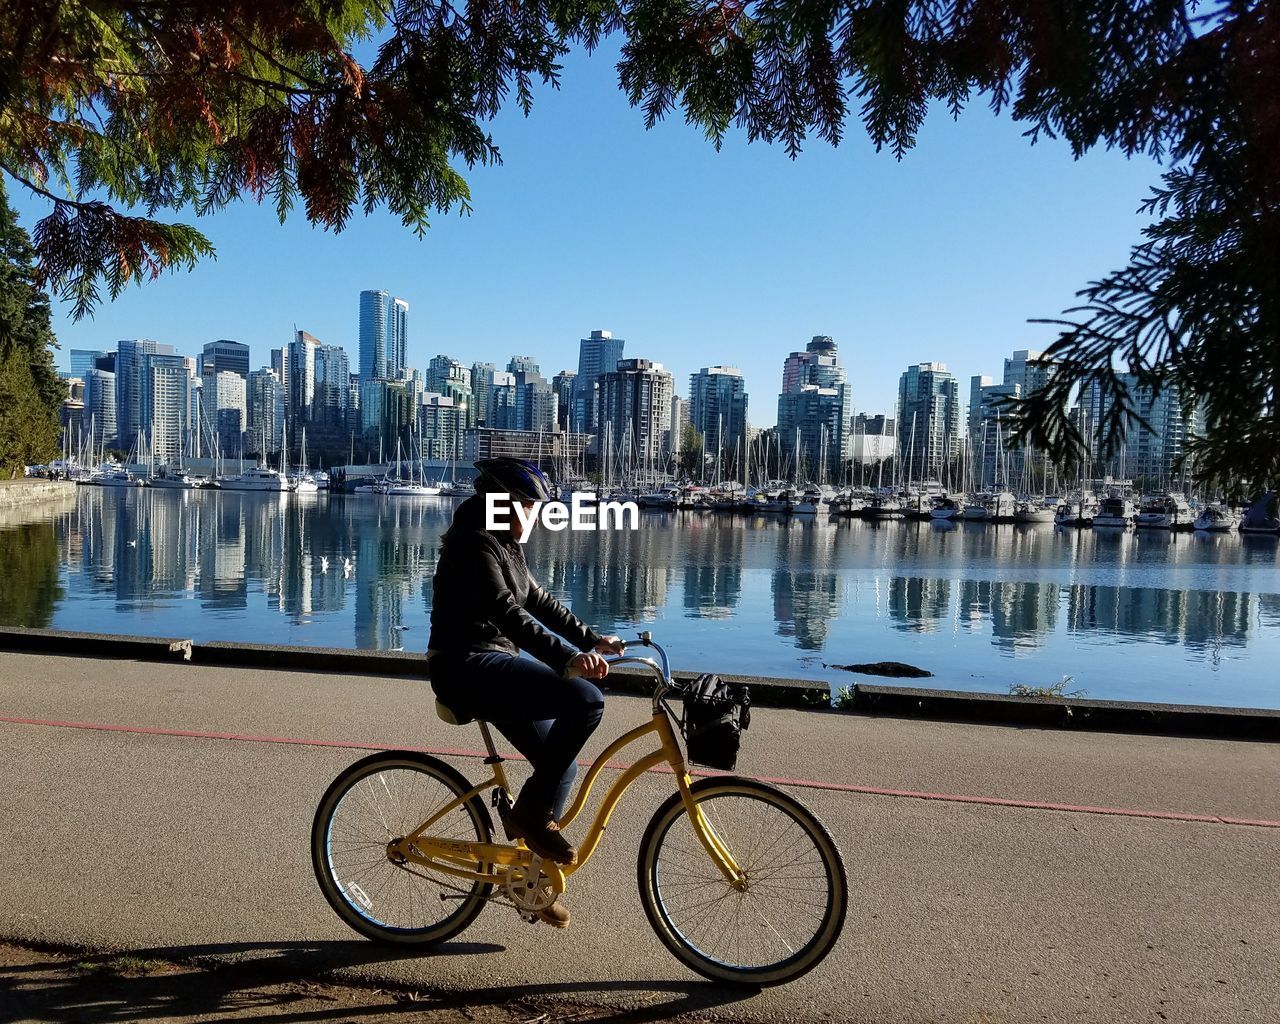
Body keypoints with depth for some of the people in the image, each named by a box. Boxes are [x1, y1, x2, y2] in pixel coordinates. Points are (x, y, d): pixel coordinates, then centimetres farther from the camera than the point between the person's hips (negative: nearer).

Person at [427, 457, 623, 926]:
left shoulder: (506, 545, 17)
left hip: (493, 666, 10)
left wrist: (594, 640, 14)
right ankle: (530, 812, -10)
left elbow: (538, 601, 21)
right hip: (469, 666, -10)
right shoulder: (474, 544, -15)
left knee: (560, 763, 9)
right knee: (585, 699, -26)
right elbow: (510, 614, -27)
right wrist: (568, 658, -37)